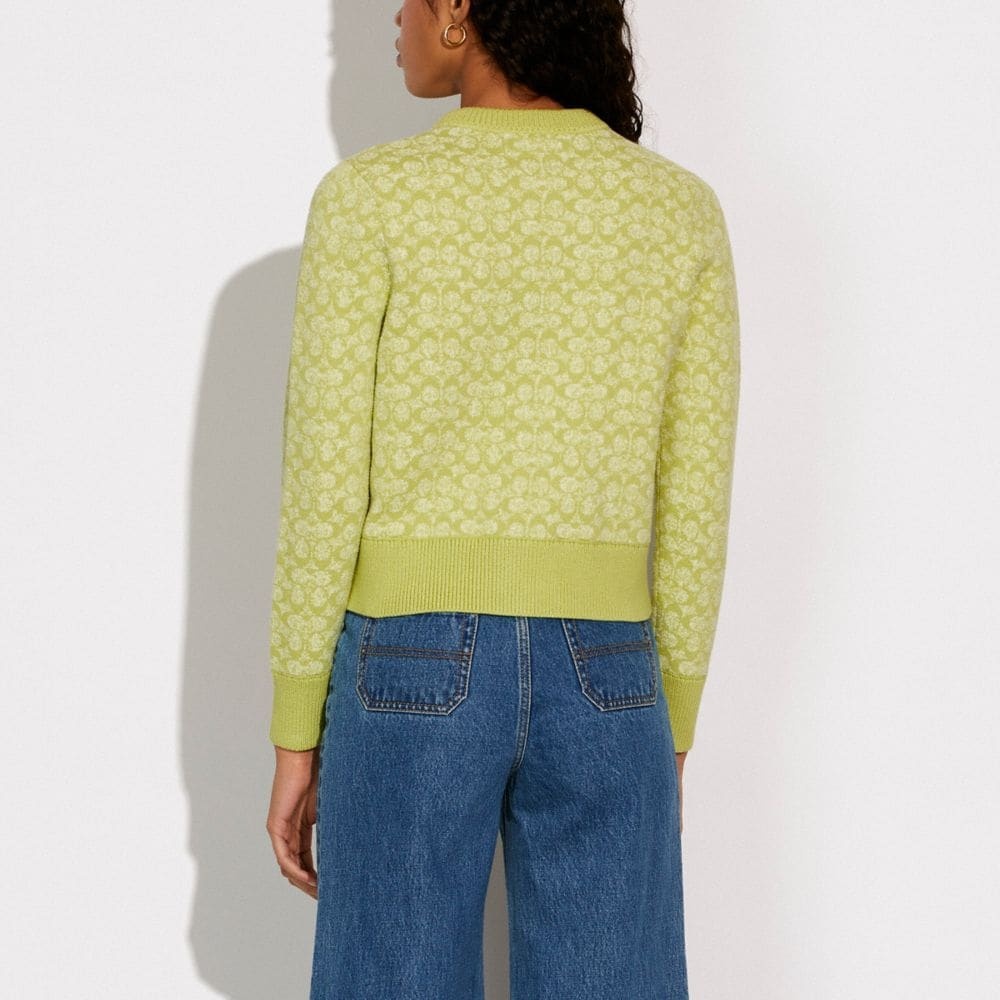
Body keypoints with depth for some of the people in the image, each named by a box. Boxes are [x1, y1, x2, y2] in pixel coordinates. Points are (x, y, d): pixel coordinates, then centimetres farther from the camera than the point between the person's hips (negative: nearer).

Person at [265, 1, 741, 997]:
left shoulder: (370, 196, -6)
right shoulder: (683, 210, 3)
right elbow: (694, 510, 3)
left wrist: (295, 744, 2)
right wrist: (670, 744, 12)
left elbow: (324, 490, -7)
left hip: (415, 679, -2)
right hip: (598, 682, 2)